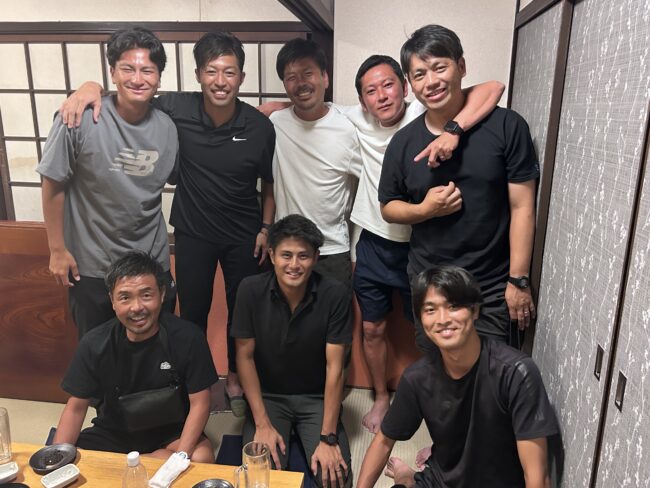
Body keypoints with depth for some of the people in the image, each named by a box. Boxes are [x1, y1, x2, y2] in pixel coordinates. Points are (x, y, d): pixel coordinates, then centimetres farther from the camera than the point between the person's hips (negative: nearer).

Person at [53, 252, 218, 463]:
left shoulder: (187, 338, -20)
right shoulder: (94, 343, -12)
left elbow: (199, 403, -16)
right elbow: (76, 407, -3)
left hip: (171, 432, -1)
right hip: (112, 433, 1)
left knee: (203, 459, -29)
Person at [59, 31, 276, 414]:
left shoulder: (260, 126, -14)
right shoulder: (177, 110, -16)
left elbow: (269, 183, -1)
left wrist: (266, 228, -2)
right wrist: (92, 86, -23)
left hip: (244, 236, 0)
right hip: (193, 233, 0)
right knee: (193, 312, 14)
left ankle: (236, 378, 39)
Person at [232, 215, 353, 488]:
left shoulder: (335, 295, -18)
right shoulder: (251, 291, -16)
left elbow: (334, 367, -15)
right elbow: (245, 357, -8)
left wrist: (328, 438, -17)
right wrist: (263, 424, -11)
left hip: (317, 398, 0)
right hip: (267, 396, 0)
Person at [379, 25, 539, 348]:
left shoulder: (507, 127, -10)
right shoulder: (403, 143, -2)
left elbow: (522, 207, -8)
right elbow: (388, 207, 8)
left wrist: (518, 280, -9)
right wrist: (426, 209, -13)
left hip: (491, 288, -2)